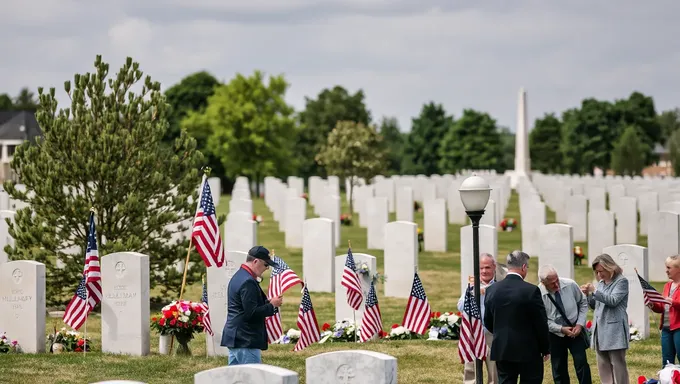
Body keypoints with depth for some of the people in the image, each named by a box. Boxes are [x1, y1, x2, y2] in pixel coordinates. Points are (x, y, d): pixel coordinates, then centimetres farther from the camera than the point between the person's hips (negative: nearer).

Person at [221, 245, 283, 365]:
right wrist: (272, 305, -11)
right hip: (247, 340, -11)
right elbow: (251, 313, -22)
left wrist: (269, 302, 10)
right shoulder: (248, 282, -18)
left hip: (234, 337, 11)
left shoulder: (238, 277, 16)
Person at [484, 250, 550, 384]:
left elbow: (488, 322, 9)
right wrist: (545, 349, 3)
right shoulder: (531, 290, -14)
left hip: (501, 349, 4)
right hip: (528, 351, -4)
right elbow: (541, 324, -10)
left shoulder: (491, 290, 0)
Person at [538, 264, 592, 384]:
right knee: (559, 370, 7)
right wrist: (561, 329, -19)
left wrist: (580, 324, -9)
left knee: (581, 364, -7)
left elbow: (583, 303, 1)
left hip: (575, 330, 0)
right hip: (555, 335, 0)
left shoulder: (570, 285, -15)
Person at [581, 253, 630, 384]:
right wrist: (588, 294, 2)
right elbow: (595, 305, 20)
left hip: (614, 330, -8)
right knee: (603, 365, 8)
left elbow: (613, 301, -17)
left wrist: (594, 291, -19)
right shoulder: (601, 283, 16)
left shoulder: (621, 281, -5)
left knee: (618, 364, -7)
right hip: (600, 329, 8)